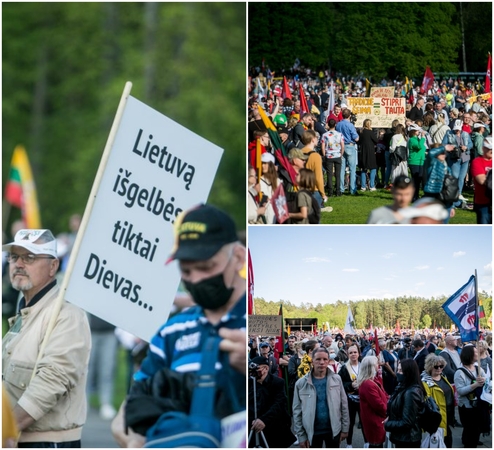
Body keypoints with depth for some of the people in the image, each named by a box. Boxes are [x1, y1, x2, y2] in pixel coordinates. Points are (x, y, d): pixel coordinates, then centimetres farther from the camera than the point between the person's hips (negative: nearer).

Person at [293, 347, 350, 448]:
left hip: (333, 430, 1)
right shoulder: (301, 383, -7)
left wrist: (345, 428, 1)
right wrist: (301, 435, -6)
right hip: (312, 431, -1)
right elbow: (297, 411, -4)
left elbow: (344, 405, 3)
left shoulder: (336, 379, -3)